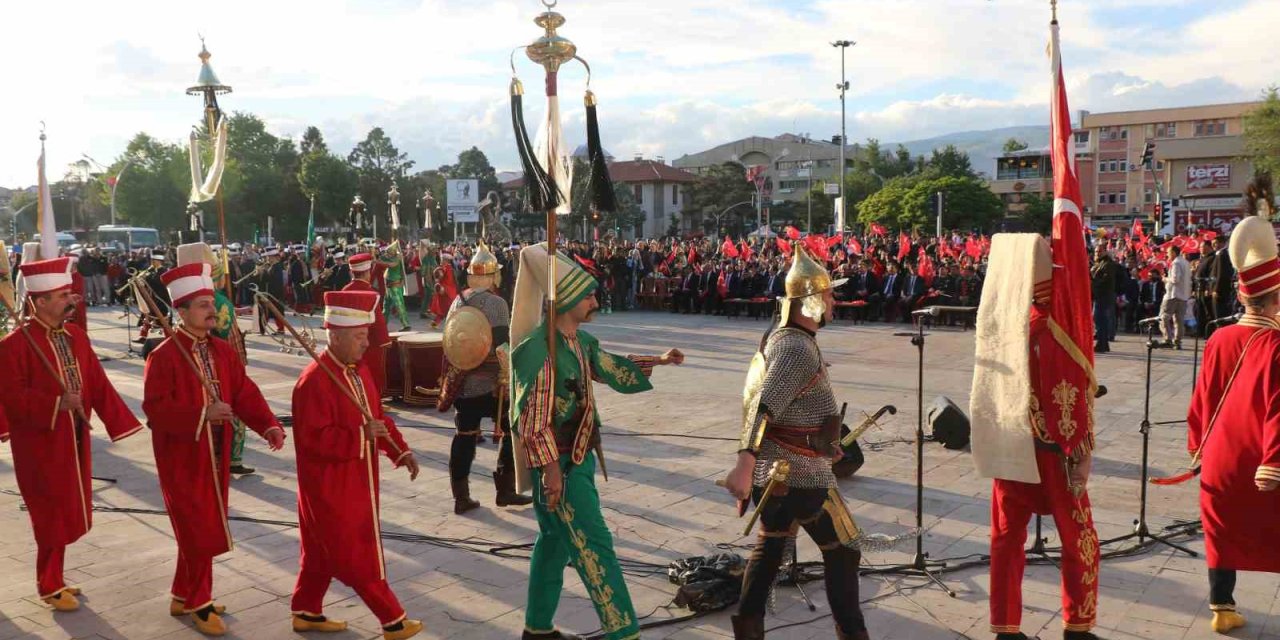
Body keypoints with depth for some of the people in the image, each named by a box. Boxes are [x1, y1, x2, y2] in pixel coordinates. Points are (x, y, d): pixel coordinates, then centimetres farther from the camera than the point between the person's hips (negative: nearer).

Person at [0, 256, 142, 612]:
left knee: (67, 509, 16)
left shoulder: (76, 336, 4)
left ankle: (53, 578, 32)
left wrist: (121, 422, 1)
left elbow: (98, 384, 5)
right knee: (53, 514, 2)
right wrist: (57, 403, -27)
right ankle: (50, 586, 19)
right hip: (40, 443, -7)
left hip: (74, 439, 7)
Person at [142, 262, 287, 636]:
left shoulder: (223, 351, 5)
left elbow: (245, 394, 0)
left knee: (207, 529, 16)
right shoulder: (164, 357, -16)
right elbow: (155, 408, -21)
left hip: (215, 457, 7)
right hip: (182, 460, -7)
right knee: (198, 533, -1)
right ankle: (198, 603, 16)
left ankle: (184, 595, 33)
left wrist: (269, 426, -15)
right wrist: (202, 414, -30)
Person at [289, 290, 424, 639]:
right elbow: (315, 439, -25)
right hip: (330, 486, -9)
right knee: (357, 556, 2)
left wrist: (400, 451, 1)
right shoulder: (314, 381, -22)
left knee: (324, 551, 20)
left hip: (355, 482, 9)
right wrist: (361, 435, -27)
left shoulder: (358, 369, 6)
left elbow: (377, 417, 13)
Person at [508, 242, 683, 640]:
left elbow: (612, 369, 26)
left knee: (555, 539, 17)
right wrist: (551, 469, -26)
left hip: (579, 456, 10)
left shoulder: (580, 342, 8)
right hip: (557, 462, -10)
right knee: (593, 543, -7)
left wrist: (658, 361, 21)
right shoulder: (541, 348, -21)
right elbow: (533, 416, -24)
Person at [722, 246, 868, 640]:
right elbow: (763, 406, -31)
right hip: (802, 475, -9)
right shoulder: (799, 348, -20)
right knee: (842, 550, 6)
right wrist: (745, 465, -39)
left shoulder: (781, 338, 11)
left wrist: (823, 444, 26)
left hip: (776, 469, 9)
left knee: (770, 545, 19)